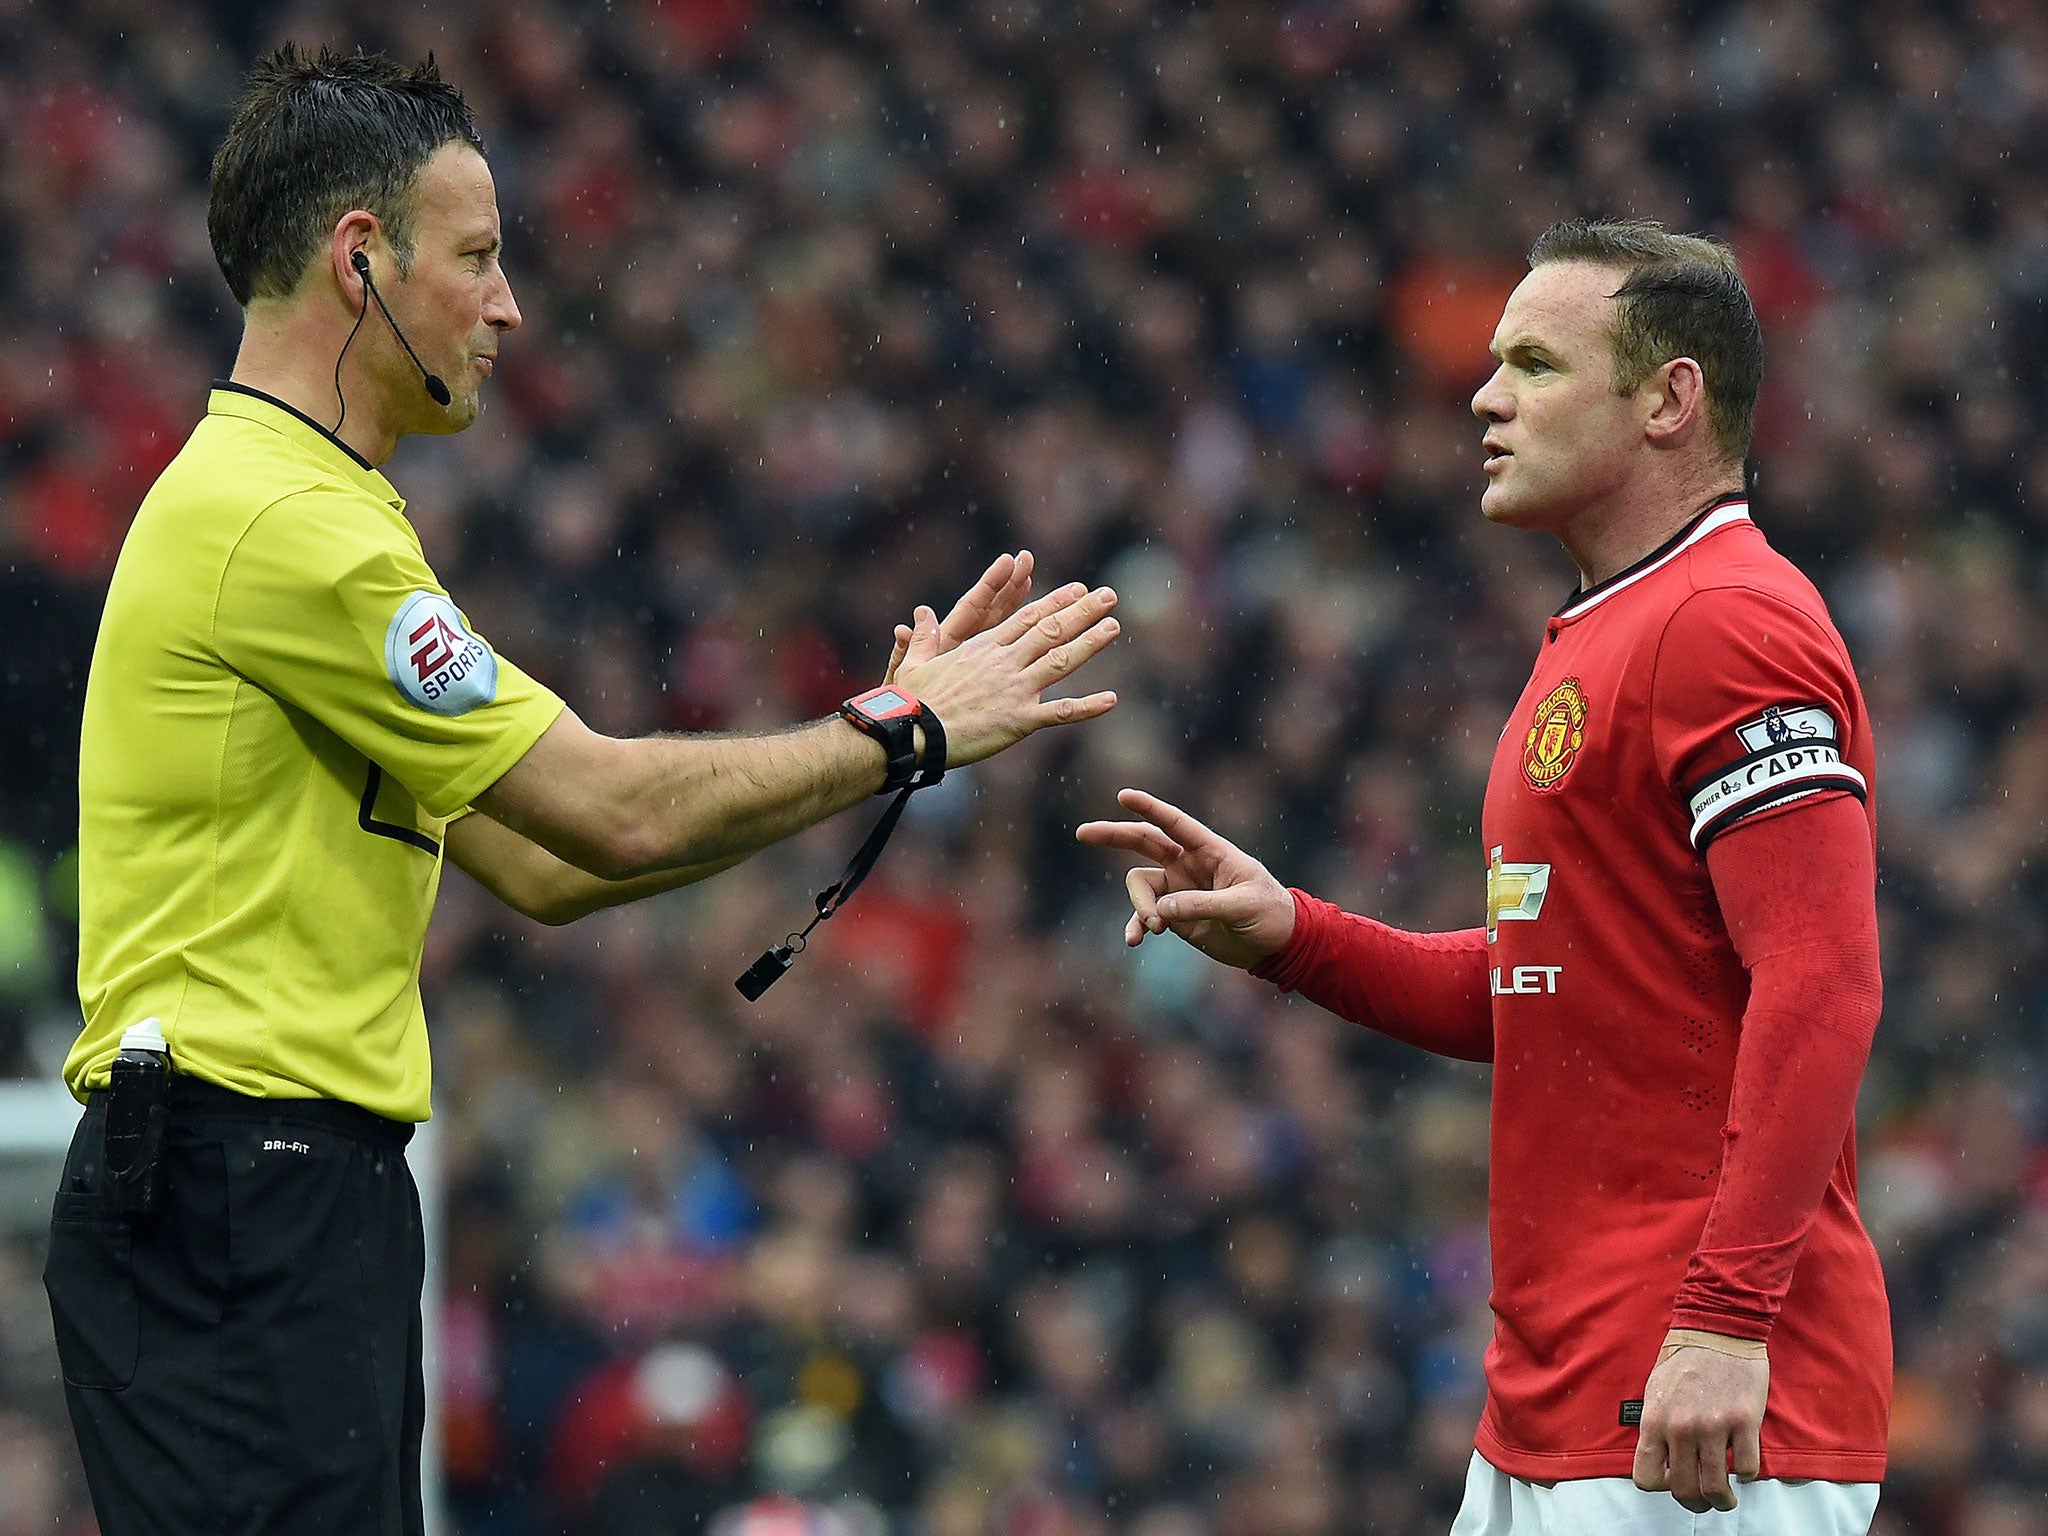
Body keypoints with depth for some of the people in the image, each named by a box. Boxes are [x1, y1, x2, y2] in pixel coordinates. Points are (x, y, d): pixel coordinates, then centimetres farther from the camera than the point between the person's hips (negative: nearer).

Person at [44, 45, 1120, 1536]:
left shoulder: (304, 507, 21)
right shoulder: (282, 519, -13)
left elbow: (542, 862, 19)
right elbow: (613, 816, -13)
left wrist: (871, 733, 14)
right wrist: (903, 735, -1)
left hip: (308, 1192, 10)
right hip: (240, 1190, -10)